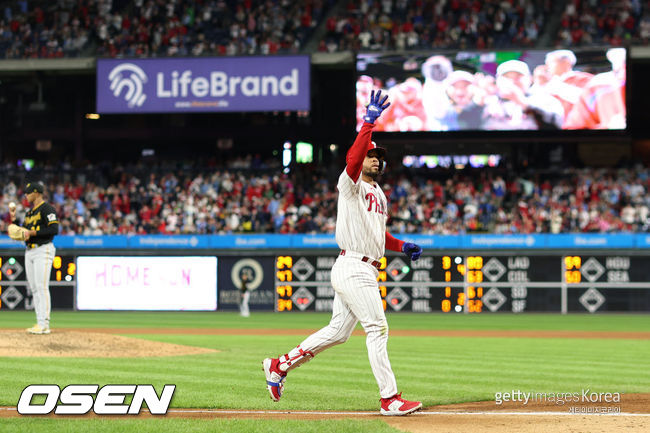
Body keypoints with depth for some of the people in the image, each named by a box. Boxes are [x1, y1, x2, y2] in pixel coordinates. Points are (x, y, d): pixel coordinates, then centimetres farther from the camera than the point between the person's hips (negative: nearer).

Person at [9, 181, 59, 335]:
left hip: (43, 250, -9)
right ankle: (39, 323, 8)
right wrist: (14, 219, 12)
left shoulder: (46, 208, -7)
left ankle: (44, 325, -17)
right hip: (29, 252, 9)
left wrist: (33, 232, -18)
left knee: (42, 287, -14)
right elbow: (23, 233, 23)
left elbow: (54, 229, -17)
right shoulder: (29, 212, 21)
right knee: (33, 288, 6)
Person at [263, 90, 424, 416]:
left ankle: (280, 365, 21)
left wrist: (402, 246, 15)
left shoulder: (380, 195, 22)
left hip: (366, 271, 9)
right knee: (377, 328, -9)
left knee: (337, 331, 12)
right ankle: (390, 399, -8)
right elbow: (353, 159, -27)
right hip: (353, 269, -9)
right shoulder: (351, 185, -6)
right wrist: (369, 122, -33)